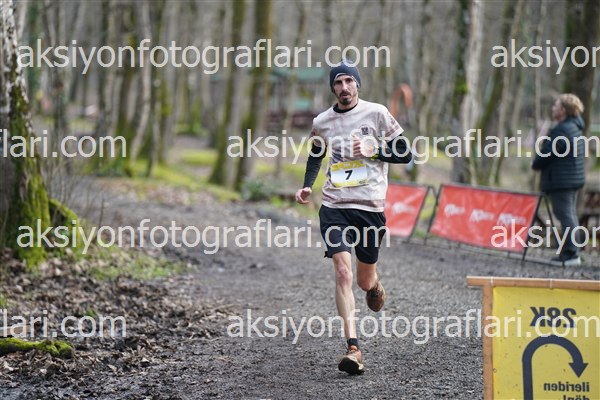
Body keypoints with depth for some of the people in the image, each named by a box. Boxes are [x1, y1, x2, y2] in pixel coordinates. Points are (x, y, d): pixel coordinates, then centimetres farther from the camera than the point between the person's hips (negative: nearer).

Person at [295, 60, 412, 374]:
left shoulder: (376, 113, 1)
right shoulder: (322, 122, 8)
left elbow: (405, 154, 4)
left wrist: (373, 151, -11)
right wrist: (307, 186, 11)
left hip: (370, 206, -1)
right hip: (334, 206, 1)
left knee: (365, 280, 9)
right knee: (343, 271, -16)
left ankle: (375, 285, 49)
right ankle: (353, 348, -18)